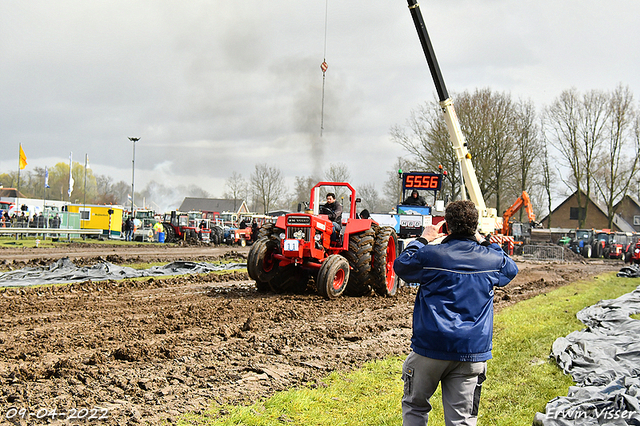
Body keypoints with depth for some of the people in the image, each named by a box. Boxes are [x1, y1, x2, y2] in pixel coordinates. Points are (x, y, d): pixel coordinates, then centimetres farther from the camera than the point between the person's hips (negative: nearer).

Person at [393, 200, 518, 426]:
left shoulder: (429, 255, -8)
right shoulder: (491, 259, 1)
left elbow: (400, 265, 12)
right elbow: (510, 270, 26)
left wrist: (422, 240, 22)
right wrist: (484, 242, 27)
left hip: (431, 347, -2)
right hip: (471, 351, 2)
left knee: (414, 407, 18)